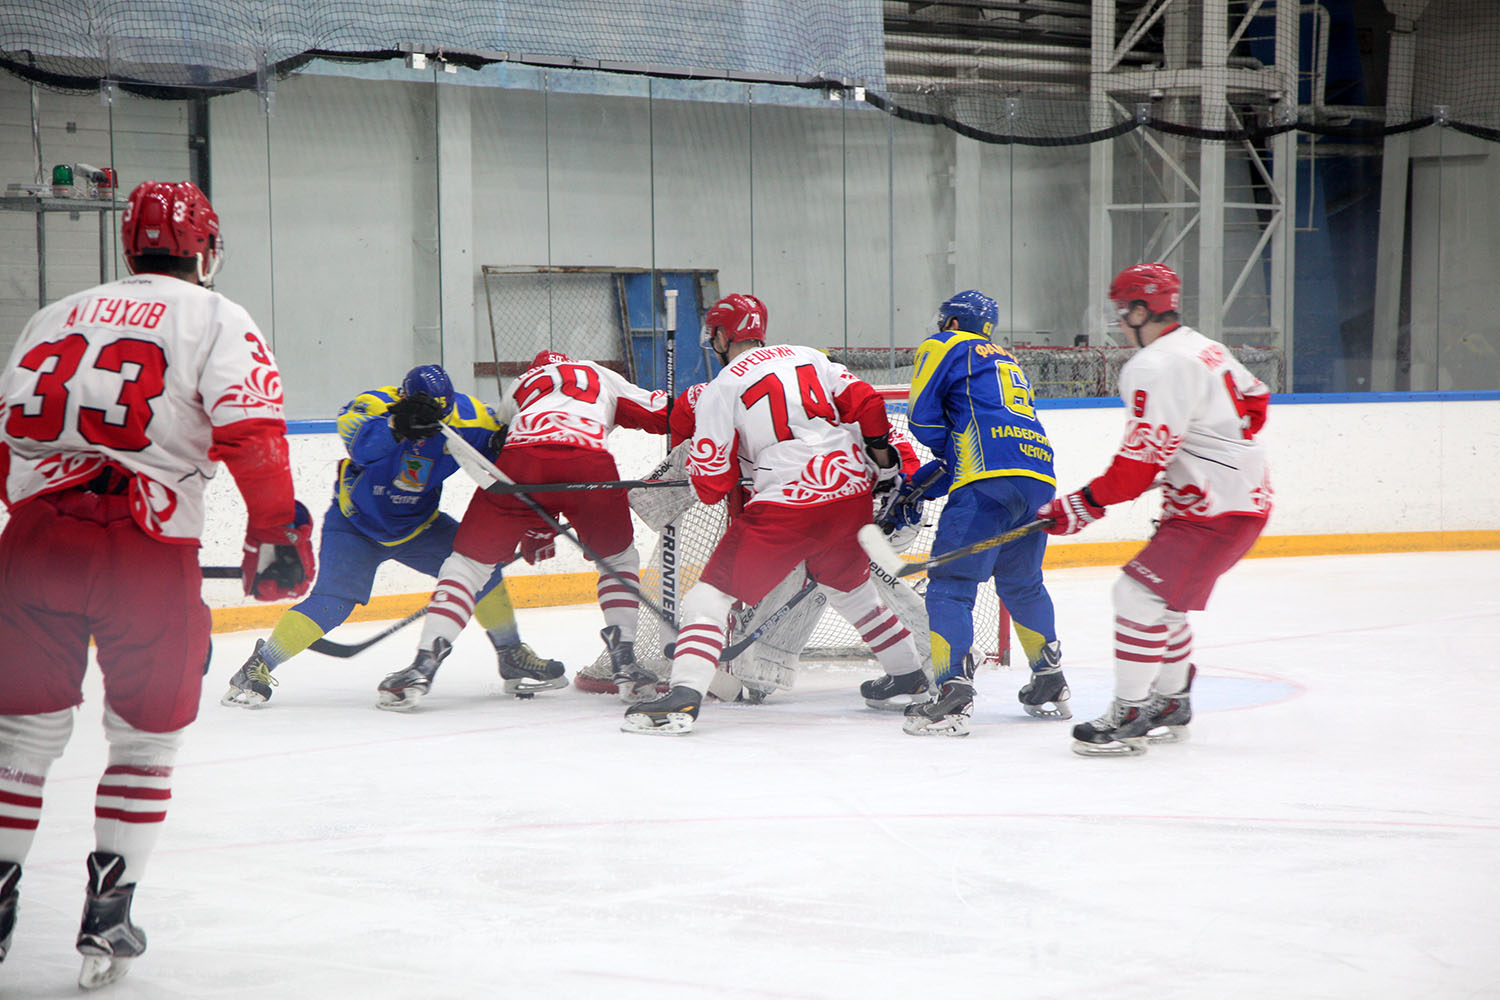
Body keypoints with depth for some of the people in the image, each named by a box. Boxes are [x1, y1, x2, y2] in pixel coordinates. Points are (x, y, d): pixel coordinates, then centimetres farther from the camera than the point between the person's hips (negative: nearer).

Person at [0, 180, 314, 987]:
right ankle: (107, 917, 9)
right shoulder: (216, 321, 5)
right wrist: (276, 533, -3)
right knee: (147, 736, 12)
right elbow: (251, 434, -9)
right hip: (147, 552, -3)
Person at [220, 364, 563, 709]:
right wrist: (397, 425, -66)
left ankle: (514, 658, 7)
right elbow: (360, 444, -49)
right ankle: (257, 668, -7)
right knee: (333, 601, -20)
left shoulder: (465, 416, -17)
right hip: (355, 523, -4)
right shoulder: (374, 405, -28)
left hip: (417, 524, 4)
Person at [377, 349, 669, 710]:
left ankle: (424, 665, 0)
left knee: (469, 559, 12)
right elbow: (663, 415, 26)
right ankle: (625, 663, 14)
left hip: (522, 456, 0)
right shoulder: (603, 376, 36)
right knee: (619, 560, 25)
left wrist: (535, 532, 40)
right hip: (590, 463, 0)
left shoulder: (521, 385, 39)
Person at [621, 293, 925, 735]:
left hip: (787, 504, -6)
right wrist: (888, 469, 20)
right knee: (851, 587, 30)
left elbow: (711, 482, -3)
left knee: (713, 592, -1)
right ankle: (911, 674, 39)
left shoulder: (721, 390, 0)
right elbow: (867, 405, 11)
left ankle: (684, 695, -17)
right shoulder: (808, 358, 15)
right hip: (852, 492, 6)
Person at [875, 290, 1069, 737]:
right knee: (1022, 583, 24)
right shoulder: (1007, 362, 34)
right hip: (1039, 477, 8)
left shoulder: (945, 348, 11)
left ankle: (954, 691, -19)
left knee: (951, 583, -7)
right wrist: (915, 488, 26)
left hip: (991, 481, -8)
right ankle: (1050, 685, 29)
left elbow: (922, 415, 1)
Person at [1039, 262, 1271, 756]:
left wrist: (1084, 505, -17)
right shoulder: (1204, 349, 12)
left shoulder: (1156, 368, -19)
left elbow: (1141, 461, -23)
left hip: (1217, 511, -10)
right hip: (1244, 491, 11)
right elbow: (1254, 401, 26)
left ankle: (1129, 717, -11)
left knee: (1140, 592, -13)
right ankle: (1170, 704, 29)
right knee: (1165, 596, 19)